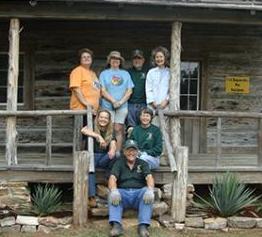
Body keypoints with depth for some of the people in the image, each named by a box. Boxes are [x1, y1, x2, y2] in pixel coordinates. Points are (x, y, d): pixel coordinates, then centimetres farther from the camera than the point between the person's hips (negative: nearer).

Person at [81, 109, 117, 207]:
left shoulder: (110, 133, 11)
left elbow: (113, 145, -8)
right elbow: (83, 130, -20)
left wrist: (112, 150, -33)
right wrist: (98, 136, -30)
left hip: (104, 158, 3)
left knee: (114, 155, -31)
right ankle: (91, 196, -43)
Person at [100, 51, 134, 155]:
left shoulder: (125, 74, 15)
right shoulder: (104, 74, 9)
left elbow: (129, 91, 8)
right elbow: (103, 91, 0)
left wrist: (121, 102, -7)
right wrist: (113, 101, -11)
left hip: (122, 106, 1)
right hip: (107, 106, -1)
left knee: (118, 129, -1)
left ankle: (118, 152, 1)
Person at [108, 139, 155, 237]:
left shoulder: (142, 164, 14)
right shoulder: (119, 163, 12)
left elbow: (149, 177, -5)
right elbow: (112, 178, -5)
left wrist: (150, 190, -29)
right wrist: (114, 191, -29)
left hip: (139, 193, 0)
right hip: (123, 193, 0)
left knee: (147, 191, -31)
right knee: (112, 194, -30)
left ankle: (143, 225, -39)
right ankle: (116, 225, -44)